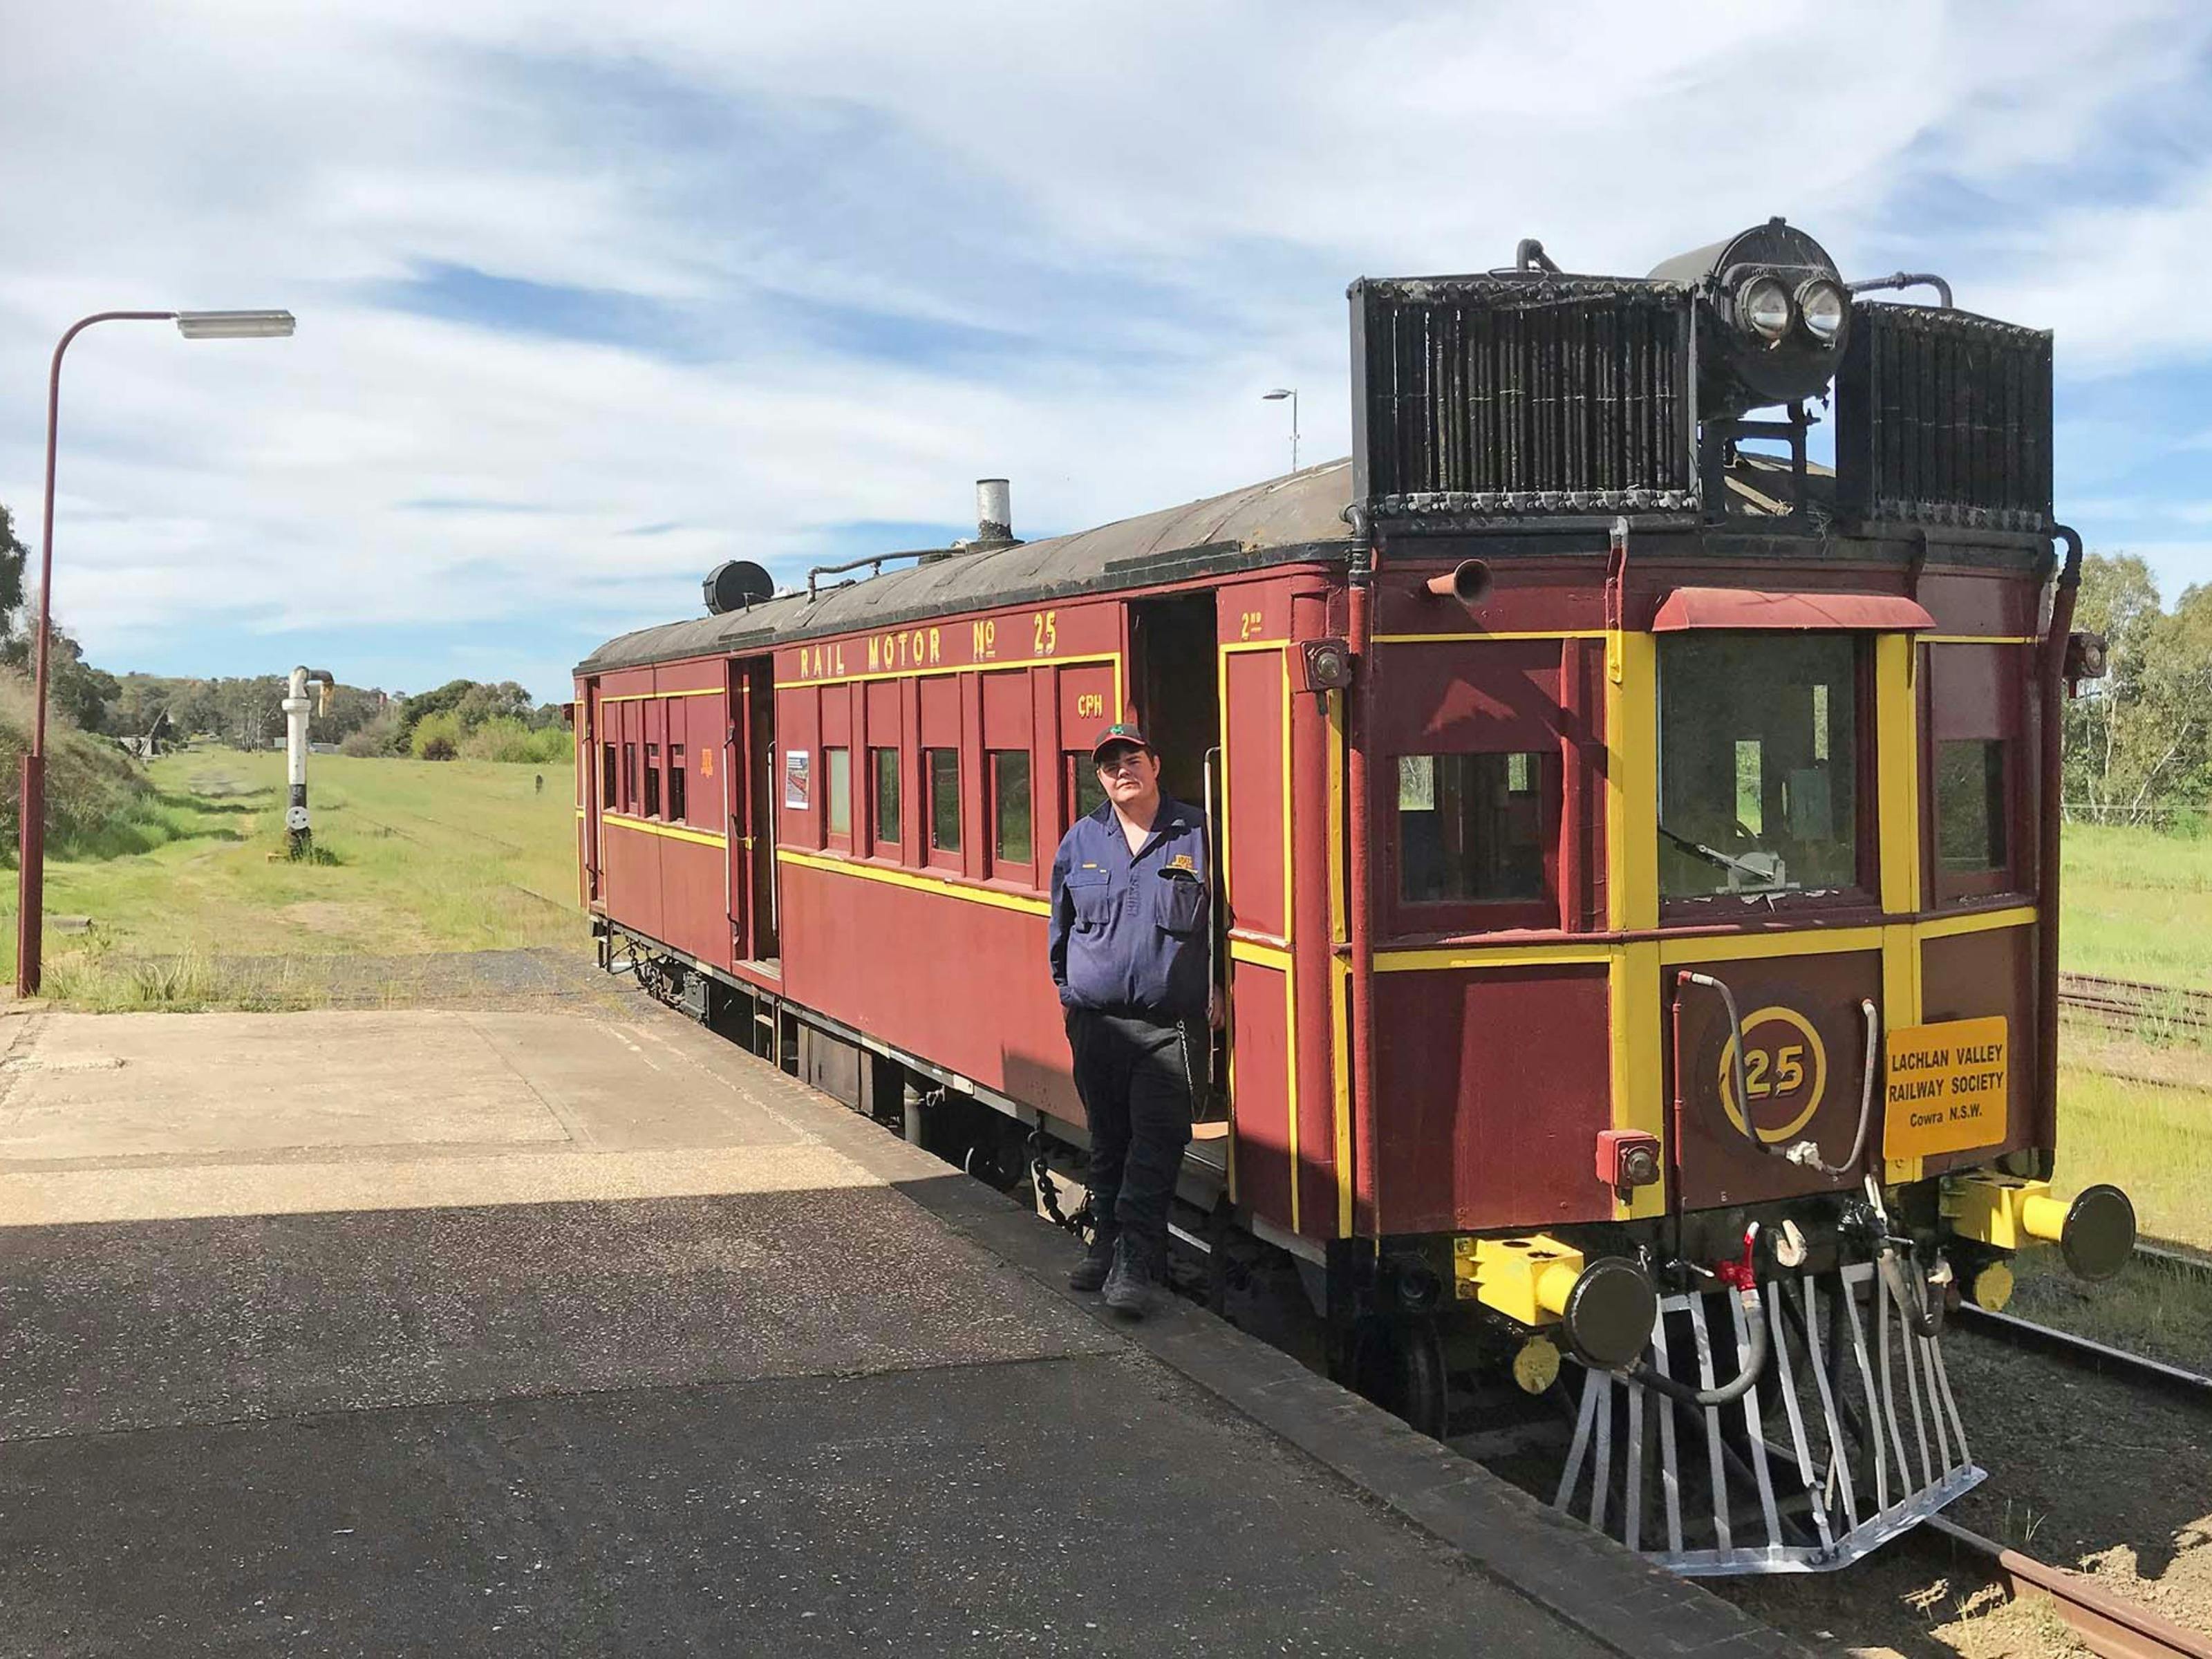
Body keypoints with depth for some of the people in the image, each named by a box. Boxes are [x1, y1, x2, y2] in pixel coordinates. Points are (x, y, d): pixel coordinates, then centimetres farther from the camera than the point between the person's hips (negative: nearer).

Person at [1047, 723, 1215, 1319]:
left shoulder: (1195, 834, 0)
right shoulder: (1081, 840, 9)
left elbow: (1224, 917, 3)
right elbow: (1061, 922, 19)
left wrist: (1217, 990, -1)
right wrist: (1067, 987, 16)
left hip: (1170, 1023, -3)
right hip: (1097, 1019, 4)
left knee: (1156, 1143, -7)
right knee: (1107, 1139, 14)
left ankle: (1134, 1267, -5)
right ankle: (1106, 1242, 27)